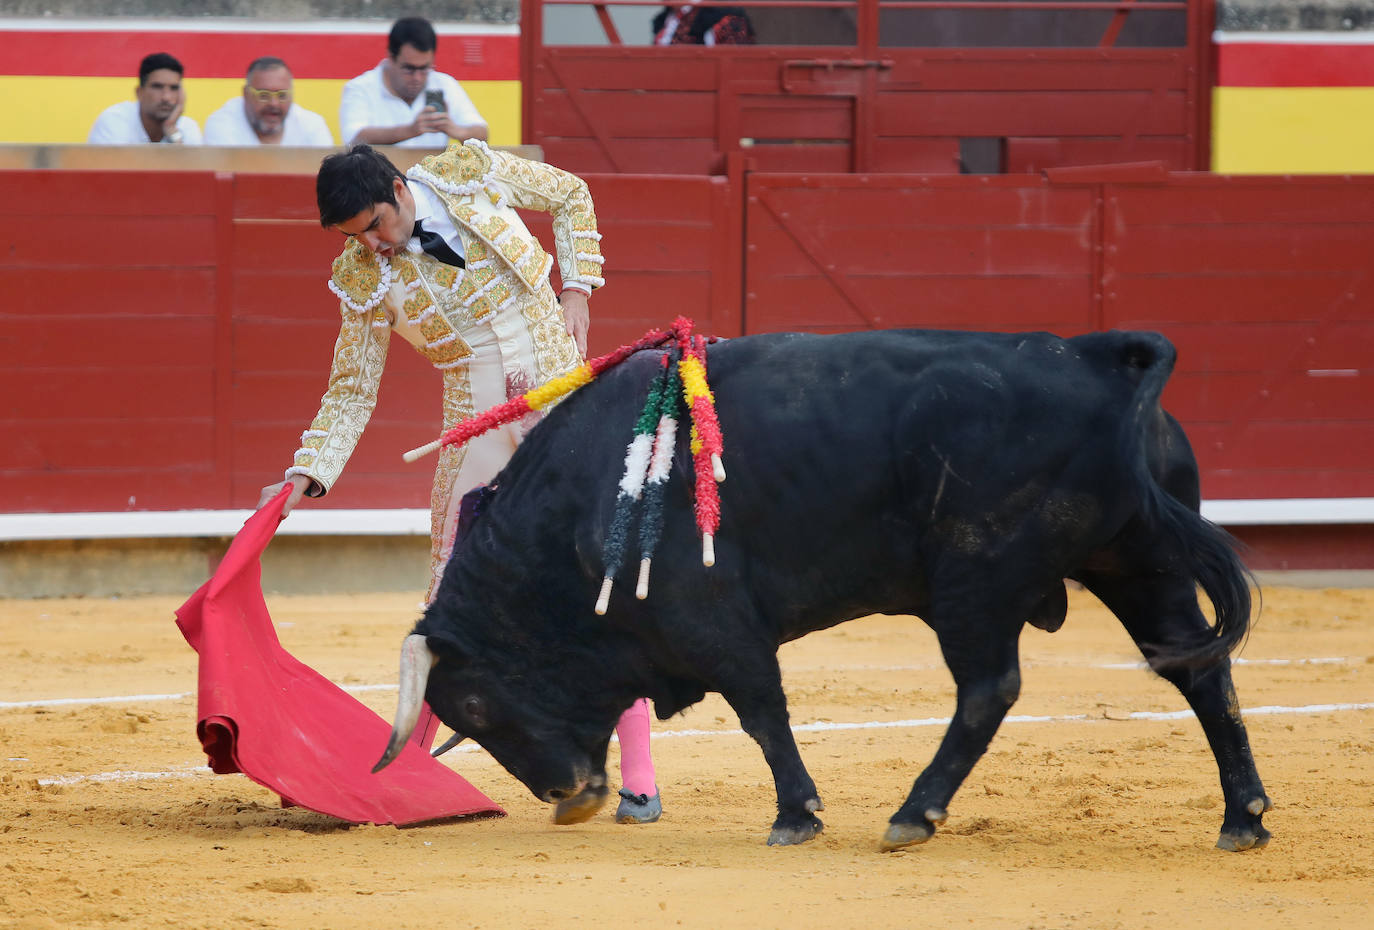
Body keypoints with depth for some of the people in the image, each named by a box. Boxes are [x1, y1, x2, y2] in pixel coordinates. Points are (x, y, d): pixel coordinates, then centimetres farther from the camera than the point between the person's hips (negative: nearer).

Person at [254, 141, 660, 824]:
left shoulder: (467, 173, -6)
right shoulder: (361, 278, -4)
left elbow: (570, 196, 10)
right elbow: (352, 390, 1)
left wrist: (576, 290, 0)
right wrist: (306, 474, -11)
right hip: (478, 428, 1)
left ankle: (638, 783, -2)